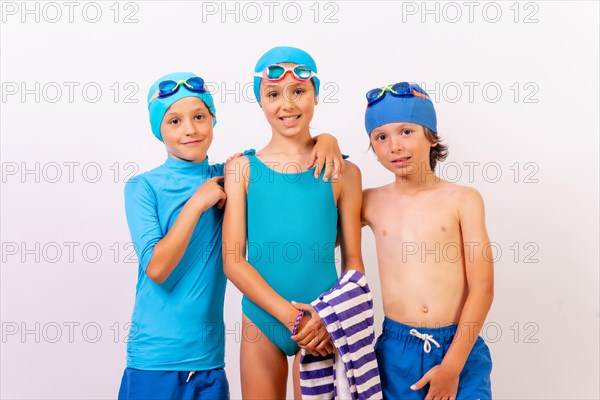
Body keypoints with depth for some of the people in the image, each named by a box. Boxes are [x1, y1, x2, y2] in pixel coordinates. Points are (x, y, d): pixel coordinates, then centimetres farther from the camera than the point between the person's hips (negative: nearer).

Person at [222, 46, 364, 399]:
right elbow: (233, 260, -4)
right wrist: (289, 314, -13)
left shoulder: (343, 172, -2)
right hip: (260, 319, 1)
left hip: (321, 325, -1)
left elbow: (353, 259, 1)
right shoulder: (242, 168, -1)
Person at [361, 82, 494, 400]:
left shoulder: (462, 200, -4)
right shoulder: (370, 203, 2)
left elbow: (482, 289, -6)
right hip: (396, 350, 2)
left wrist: (452, 365, -9)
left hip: (460, 349, -1)